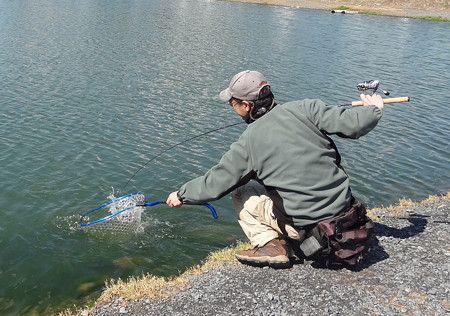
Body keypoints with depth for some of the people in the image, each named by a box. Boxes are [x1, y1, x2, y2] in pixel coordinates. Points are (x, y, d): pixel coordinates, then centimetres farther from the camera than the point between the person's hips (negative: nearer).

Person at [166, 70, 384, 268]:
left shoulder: (248, 142, -8)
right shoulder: (304, 109, -5)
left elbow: (214, 184, -1)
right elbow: (351, 125, -9)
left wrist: (182, 195, 17)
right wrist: (373, 109, 14)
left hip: (305, 226, -5)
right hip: (344, 209, 5)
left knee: (239, 194, 11)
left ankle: (270, 245, -1)